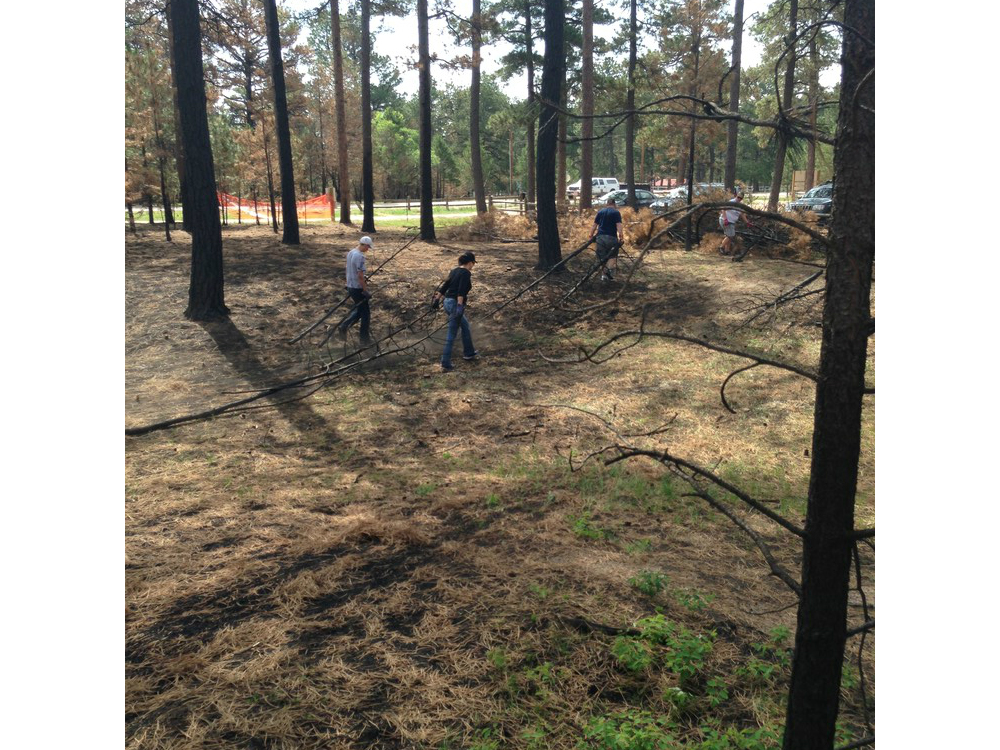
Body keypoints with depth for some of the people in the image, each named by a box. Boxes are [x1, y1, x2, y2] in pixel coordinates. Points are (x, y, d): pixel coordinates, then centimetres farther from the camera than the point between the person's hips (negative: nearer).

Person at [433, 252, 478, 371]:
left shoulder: (454, 271, 13)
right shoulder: (466, 273, -11)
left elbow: (444, 286, 17)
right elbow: (461, 291, -23)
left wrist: (437, 299, 23)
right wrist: (460, 306, -28)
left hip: (447, 302, 9)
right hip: (456, 304, -9)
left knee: (465, 325, 25)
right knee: (452, 335, -4)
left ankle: (469, 353, 36)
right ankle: (446, 364, -2)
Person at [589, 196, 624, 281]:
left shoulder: (600, 212, 13)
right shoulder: (616, 212, 1)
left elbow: (595, 225, 11)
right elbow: (619, 226, -10)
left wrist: (591, 236, 16)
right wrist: (621, 237, -12)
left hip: (600, 237, 3)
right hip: (611, 237, -3)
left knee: (602, 257, 10)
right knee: (612, 256, 6)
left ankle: (603, 274, 9)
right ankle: (610, 269, -18)